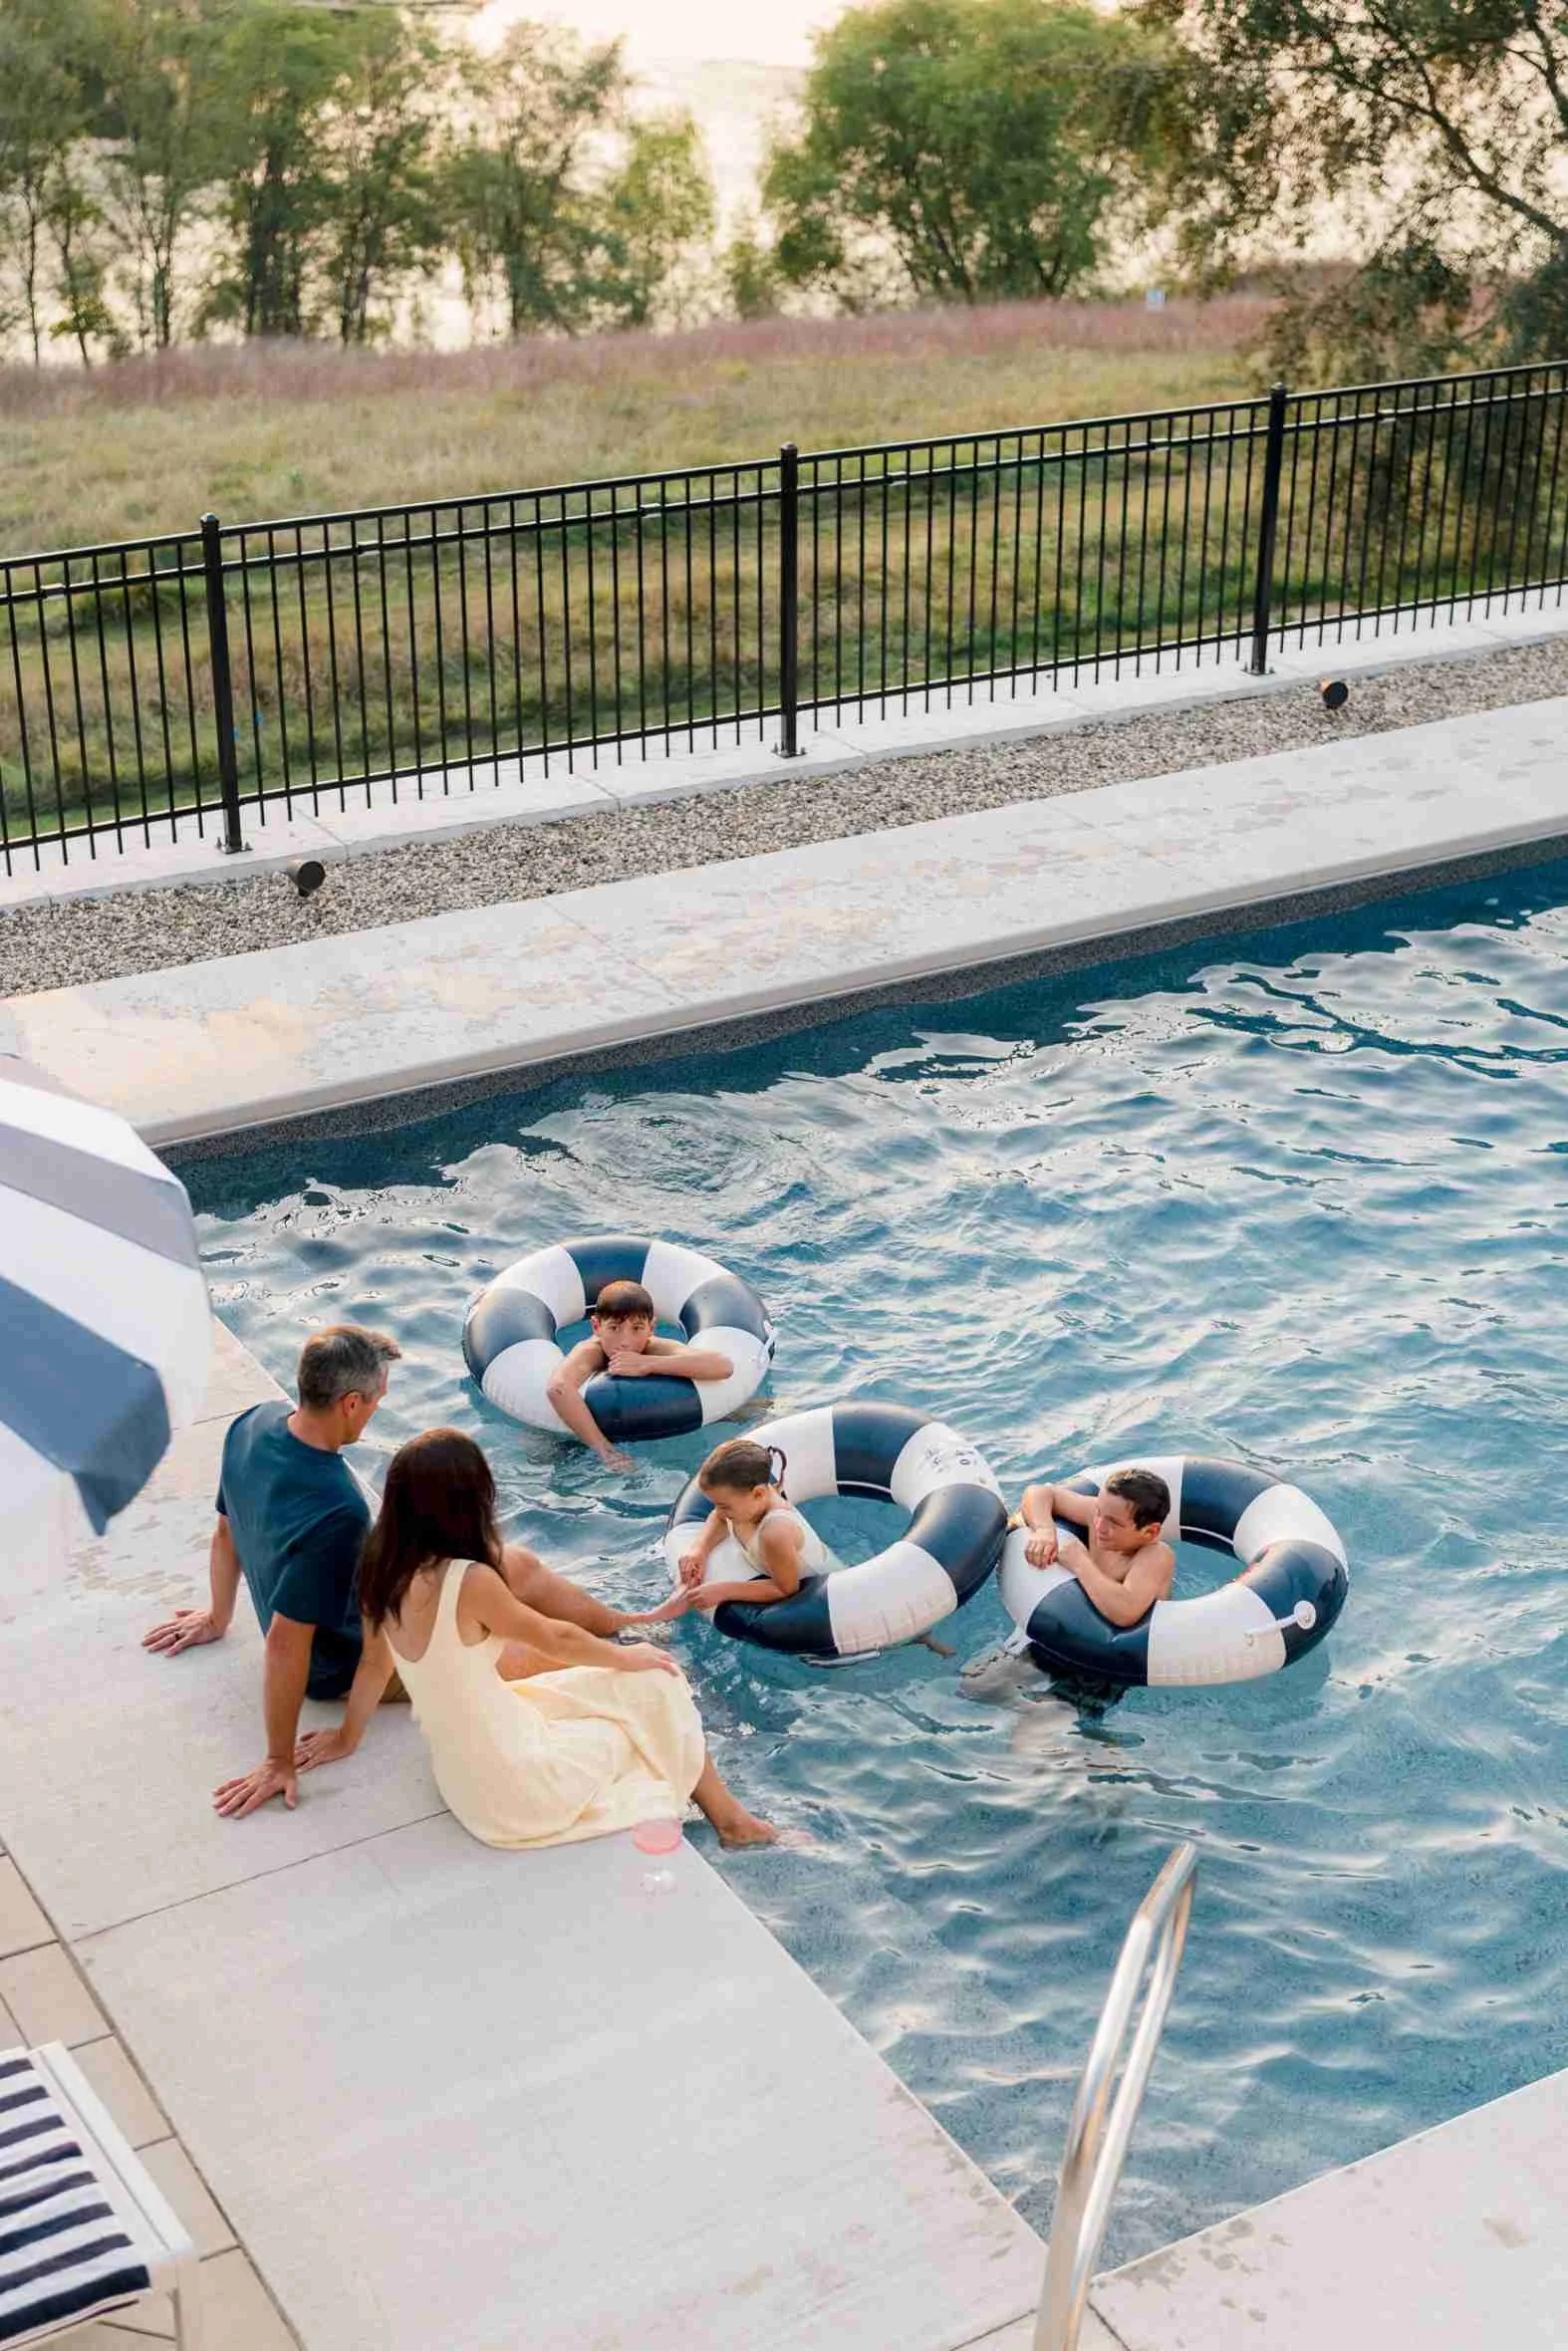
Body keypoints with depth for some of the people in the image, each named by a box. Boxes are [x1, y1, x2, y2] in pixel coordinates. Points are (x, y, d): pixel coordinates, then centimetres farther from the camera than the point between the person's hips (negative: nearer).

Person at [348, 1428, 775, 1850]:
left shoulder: (384, 1570, -5)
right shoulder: (469, 1581, -26)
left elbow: (375, 1666, 10)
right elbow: (555, 1640, -11)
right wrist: (628, 1657, 7)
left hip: (461, 1779, 8)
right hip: (517, 1790, -8)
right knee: (651, 1684, 9)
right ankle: (727, 1816, 26)